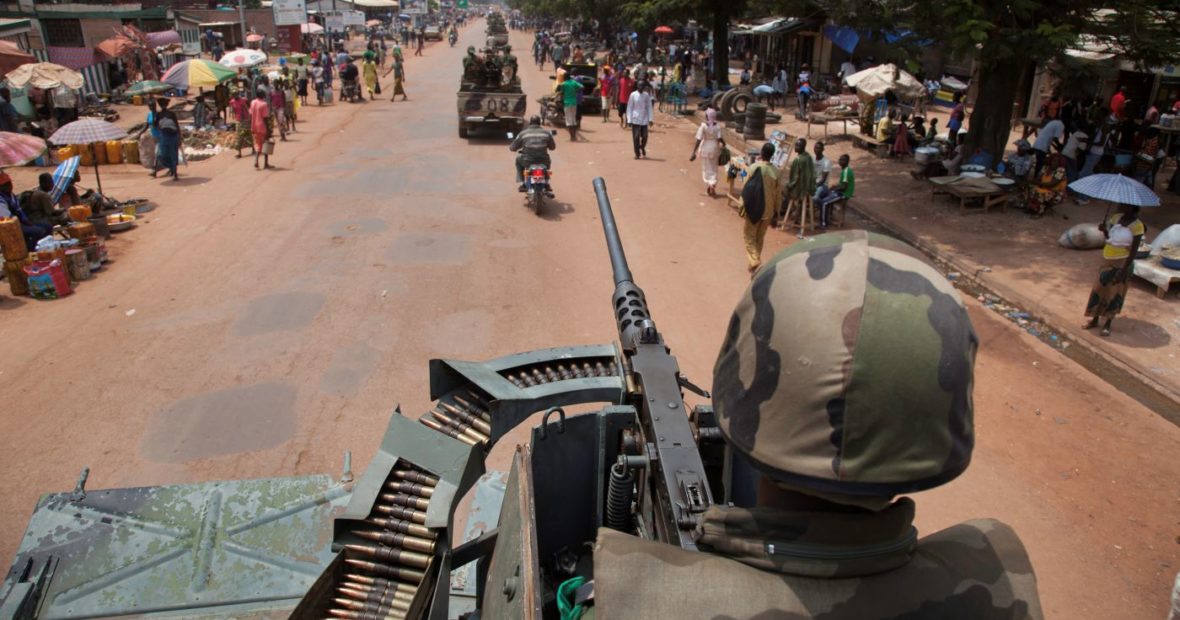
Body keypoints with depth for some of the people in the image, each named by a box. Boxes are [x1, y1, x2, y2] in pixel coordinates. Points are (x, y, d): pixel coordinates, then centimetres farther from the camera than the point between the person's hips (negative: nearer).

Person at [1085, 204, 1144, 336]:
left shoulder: (1137, 225, -16)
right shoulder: (1116, 217, 2)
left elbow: (1134, 251, -16)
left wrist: (1124, 270, -18)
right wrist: (1104, 229, -7)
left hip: (1121, 263, -6)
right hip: (1107, 260, 6)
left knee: (1114, 293, 5)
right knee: (1099, 289, 12)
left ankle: (1107, 325, 18)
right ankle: (1094, 320, 26)